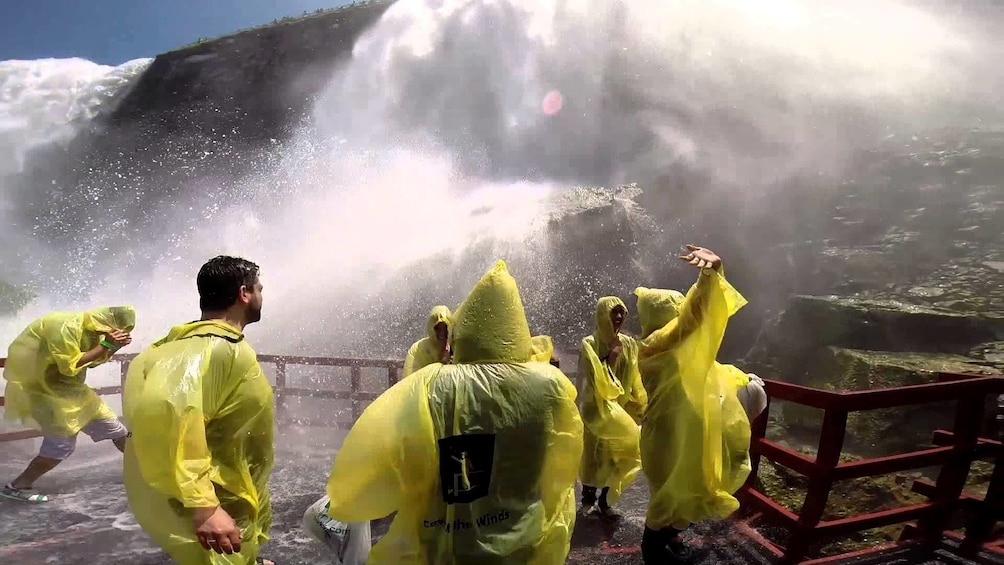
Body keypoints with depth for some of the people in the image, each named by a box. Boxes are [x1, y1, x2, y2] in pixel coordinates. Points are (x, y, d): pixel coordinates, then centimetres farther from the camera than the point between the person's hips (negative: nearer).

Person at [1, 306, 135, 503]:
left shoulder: (92, 329, 0)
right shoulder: (66, 326, -27)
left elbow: (96, 360, 5)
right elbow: (71, 365, -29)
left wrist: (115, 346, -12)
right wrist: (106, 345, -28)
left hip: (67, 385, 9)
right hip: (41, 384, -9)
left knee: (110, 423, 10)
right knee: (62, 441, -12)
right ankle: (16, 487, 2)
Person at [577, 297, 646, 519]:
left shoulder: (629, 344, 1)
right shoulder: (589, 344, -12)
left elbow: (635, 382, 7)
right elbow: (595, 379, -18)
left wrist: (641, 409, 7)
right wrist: (610, 357, -24)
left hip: (621, 409, 4)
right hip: (596, 408, -4)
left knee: (615, 457, 10)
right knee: (592, 456, 6)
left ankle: (605, 502, 26)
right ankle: (588, 499, 27)